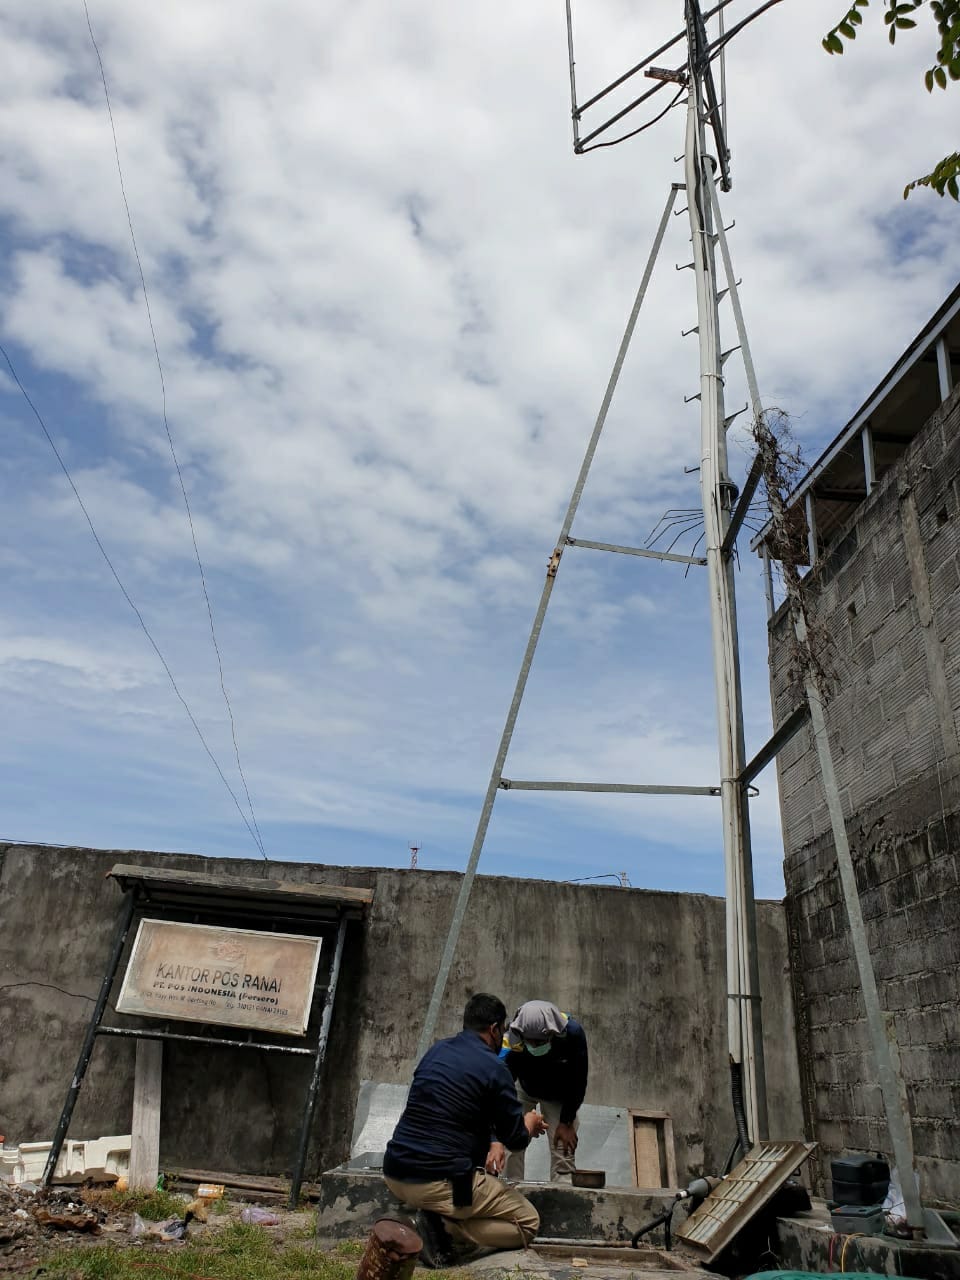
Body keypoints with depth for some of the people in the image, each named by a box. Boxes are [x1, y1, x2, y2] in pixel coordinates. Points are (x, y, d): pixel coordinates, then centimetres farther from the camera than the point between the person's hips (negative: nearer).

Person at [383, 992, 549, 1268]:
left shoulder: (436, 1050, 11)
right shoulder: (494, 1069, -10)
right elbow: (516, 1140, -1)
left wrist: (493, 1140, 7)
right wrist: (530, 1123, 21)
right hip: (438, 1182, -7)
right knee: (529, 1222, 11)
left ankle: (436, 1218, 7)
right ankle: (445, 1228, -8)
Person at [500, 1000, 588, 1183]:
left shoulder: (573, 1034, -36)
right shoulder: (512, 1039, -39)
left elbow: (578, 1081, -20)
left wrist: (566, 1122, -14)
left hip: (560, 1095, 0)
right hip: (523, 1088, 0)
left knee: (564, 1148, -7)